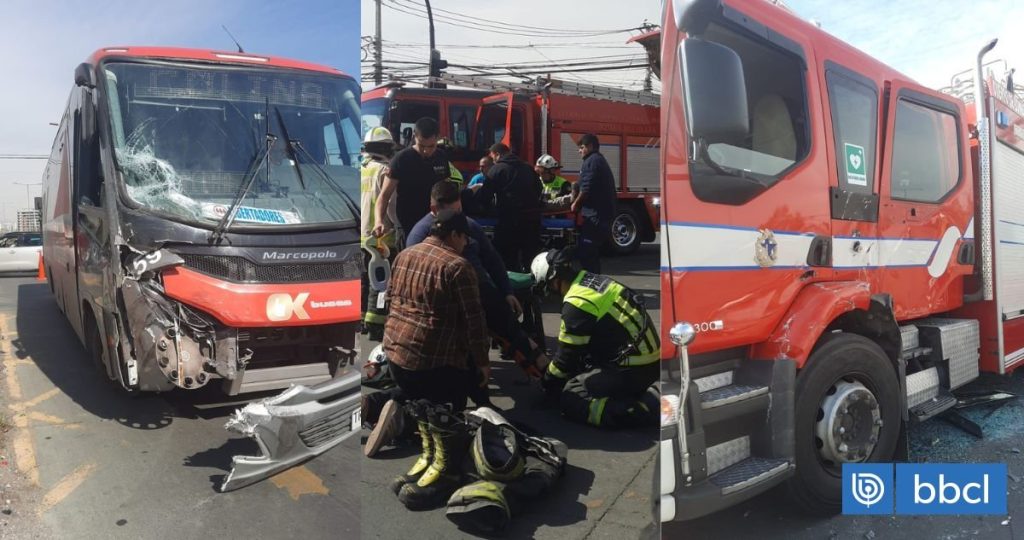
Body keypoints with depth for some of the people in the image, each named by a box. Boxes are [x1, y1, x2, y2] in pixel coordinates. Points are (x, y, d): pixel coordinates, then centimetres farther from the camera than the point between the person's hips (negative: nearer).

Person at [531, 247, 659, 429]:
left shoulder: (577, 302, -17)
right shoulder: (595, 282, 11)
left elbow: (567, 355, -9)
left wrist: (549, 383, 9)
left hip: (633, 369, -9)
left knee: (571, 399, -9)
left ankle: (644, 409, -15)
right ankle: (649, 394, 13)